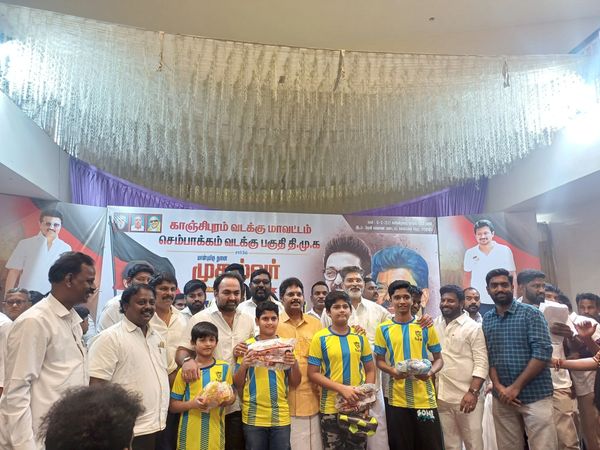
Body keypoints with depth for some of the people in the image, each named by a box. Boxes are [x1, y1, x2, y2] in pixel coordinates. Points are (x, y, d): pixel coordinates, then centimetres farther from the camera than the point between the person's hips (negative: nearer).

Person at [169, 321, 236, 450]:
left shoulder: (224, 368, 1)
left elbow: (232, 395, 9)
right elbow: (172, 406, -1)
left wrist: (226, 400, -12)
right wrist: (191, 404, -18)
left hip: (215, 432, 1)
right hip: (190, 434, -1)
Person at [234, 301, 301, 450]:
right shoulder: (247, 346, -3)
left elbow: (294, 383, 3)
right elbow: (237, 384, 1)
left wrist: (294, 364, -16)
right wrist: (244, 365, -18)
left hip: (281, 416, 1)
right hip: (253, 417, -1)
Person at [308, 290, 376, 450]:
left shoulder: (360, 336, 4)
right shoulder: (320, 338, -6)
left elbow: (370, 370, 9)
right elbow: (313, 374, -9)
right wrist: (341, 388, -18)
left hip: (358, 407, 3)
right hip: (330, 408, -3)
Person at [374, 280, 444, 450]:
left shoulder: (426, 326, 3)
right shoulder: (383, 328, 2)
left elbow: (438, 359, 8)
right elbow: (379, 360, 7)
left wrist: (430, 372, -13)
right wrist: (392, 370, -13)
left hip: (424, 397, 0)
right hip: (398, 398, 0)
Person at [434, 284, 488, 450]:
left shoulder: (473, 327, -5)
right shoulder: (434, 325, 8)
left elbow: (481, 363, -10)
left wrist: (473, 392, -18)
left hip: (466, 396, -4)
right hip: (441, 396, 4)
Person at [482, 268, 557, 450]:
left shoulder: (531, 313, -5)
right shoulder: (486, 319, 8)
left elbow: (543, 352, -13)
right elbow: (488, 357, 7)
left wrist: (516, 387, -14)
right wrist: (498, 386, -9)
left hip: (535, 395, -4)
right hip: (502, 397, 4)